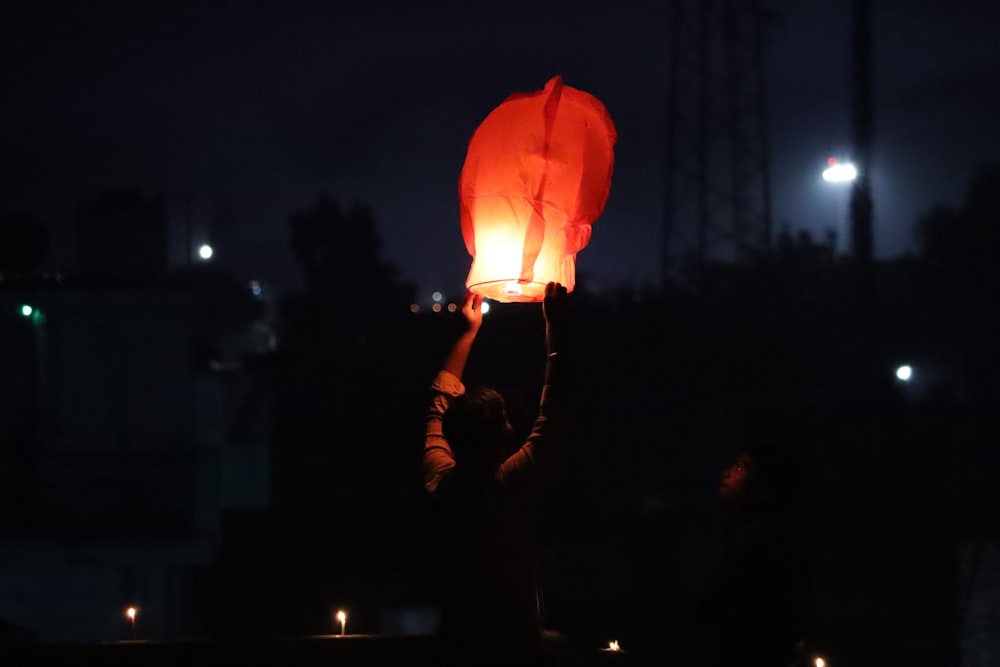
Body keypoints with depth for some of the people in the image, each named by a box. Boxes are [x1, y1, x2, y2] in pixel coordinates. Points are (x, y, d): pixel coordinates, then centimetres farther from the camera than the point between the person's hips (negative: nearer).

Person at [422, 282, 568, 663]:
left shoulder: (440, 483, -9)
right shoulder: (512, 484, -22)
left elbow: (443, 401, 7)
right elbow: (553, 416, -14)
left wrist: (469, 331, 14)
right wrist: (555, 324, -8)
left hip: (457, 641, 5)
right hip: (514, 645, -5)